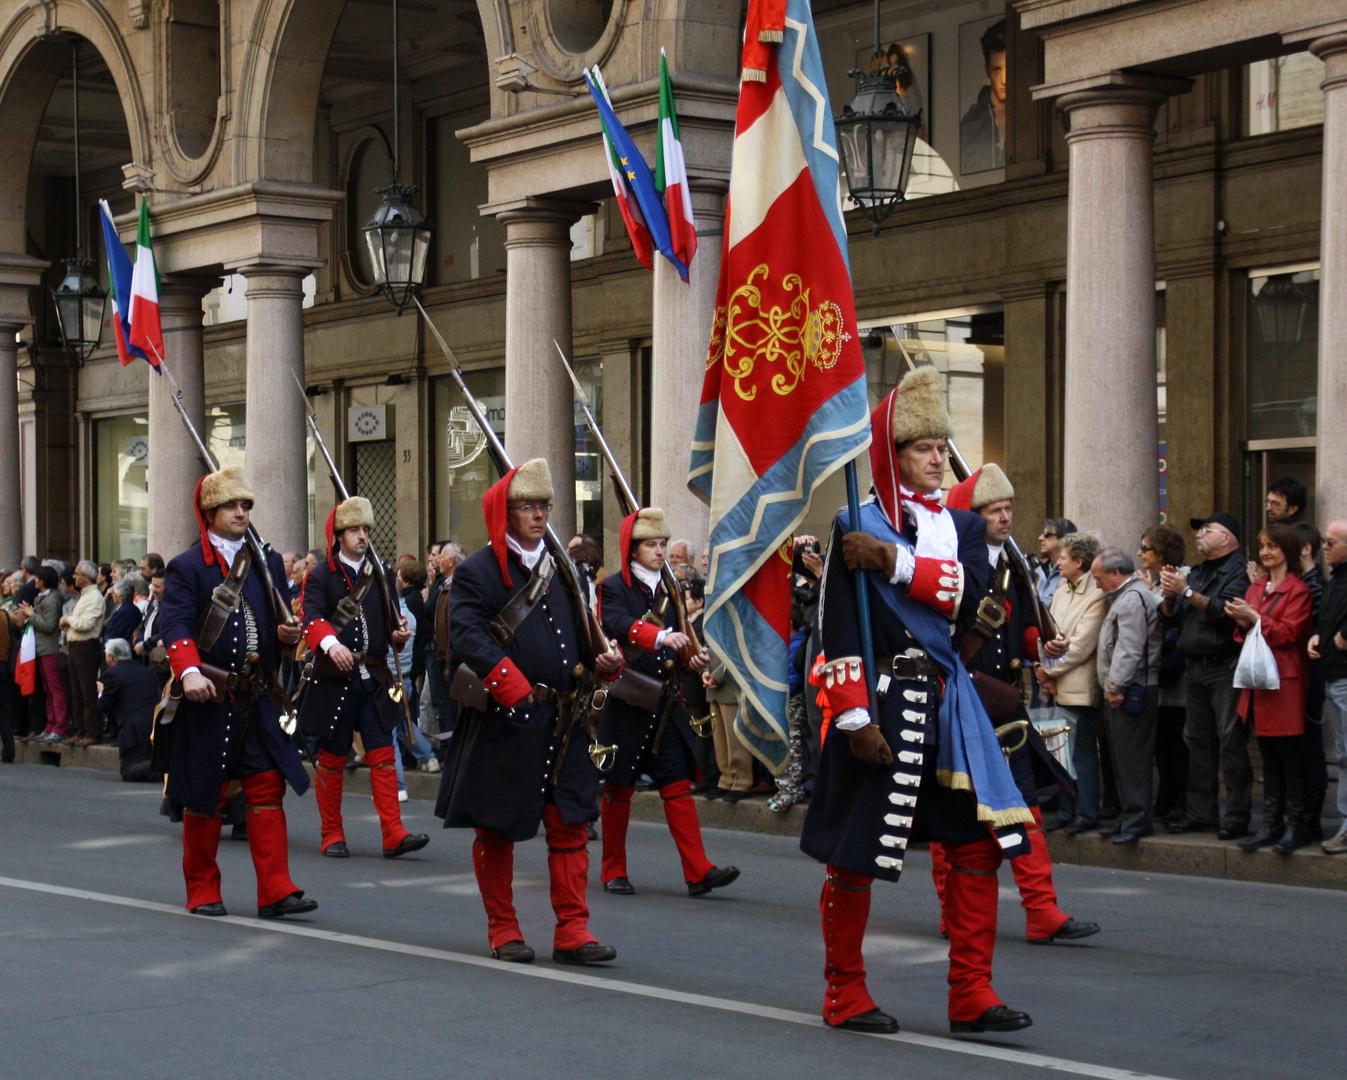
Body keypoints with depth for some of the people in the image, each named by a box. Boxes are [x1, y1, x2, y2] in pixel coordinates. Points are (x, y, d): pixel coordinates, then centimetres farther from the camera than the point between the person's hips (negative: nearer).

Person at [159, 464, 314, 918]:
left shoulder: (269, 564, 14)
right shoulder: (186, 568, -1)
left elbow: (282, 623, 19)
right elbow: (175, 626, -13)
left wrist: (288, 634, -6)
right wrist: (190, 672, -30)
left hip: (259, 701, 4)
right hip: (208, 696, -4)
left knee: (268, 789, -3)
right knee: (204, 796, 5)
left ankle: (275, 890, -3)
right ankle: (203, 892, 15)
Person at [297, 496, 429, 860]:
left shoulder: (379, 577, 13)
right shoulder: (321, 576, -2)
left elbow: (390, 621, 18)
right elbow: (311, 618, -17)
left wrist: (399, 635, -6)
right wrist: (330, 643, -36)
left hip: (374, 680, 3)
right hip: (334, 680, -3)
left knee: (383, 754, -4)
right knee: (332, 758, 5)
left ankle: (394, 834, -7)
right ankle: (332, 836, 14)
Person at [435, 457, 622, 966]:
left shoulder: (561, 569, 15)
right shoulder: (477, 572, -5)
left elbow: (580, 632, 21)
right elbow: (468, 638, -18)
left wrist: (605, 658, -1)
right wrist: (512, 687, -27)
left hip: (562, 723, 5)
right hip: (502, 724, -5)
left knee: (570, 824, 2)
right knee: (497, 829, 5)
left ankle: (572, 930, 5)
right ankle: (502, 929, 17)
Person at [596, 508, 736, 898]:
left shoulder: (668, 589, 15)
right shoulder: (614, 587, -5)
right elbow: (619, 625, -26)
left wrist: (691, 660, -2)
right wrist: (661, 637, -41)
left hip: (666, 703, 5)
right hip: (627, 703, -5)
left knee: (678, 785, -2)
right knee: (619, 789, 5)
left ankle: (698, 871, -8)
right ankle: (614, 872, 16)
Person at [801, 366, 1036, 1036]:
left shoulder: (962, 526, 13)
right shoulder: (857, 526, -3)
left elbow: (968, 590, -8)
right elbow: (839, 629, -9)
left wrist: (894, 561, -17)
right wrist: (855, 716, -15)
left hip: (946, 700, 5)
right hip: (882, 699, -5)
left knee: (978, 840, 0)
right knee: (856, 851, 3)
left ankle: (971, 994, 7)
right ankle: (845, 994, 15)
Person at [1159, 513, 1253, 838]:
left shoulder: (1238, 572, -7)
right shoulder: (1196, 573, 19)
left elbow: (1226, 610, -21)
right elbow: (1168, 618, 16)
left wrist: (1187, 592, -17)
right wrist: (1169, 595, -4)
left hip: (1226, 668, -9)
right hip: (1196, 668, 9)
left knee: (1231, 741, -8)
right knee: (1198, 741, 10)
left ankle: (1237, 817, -6)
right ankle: (1201, 814, 16)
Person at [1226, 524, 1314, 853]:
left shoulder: (1298, 590, -6)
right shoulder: (1256, 588, 17)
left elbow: (1288, 633, -15)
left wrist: (1254, 617, -15)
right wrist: (1242, 623, -2)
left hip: (1285, 683, -7)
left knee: (1290, 757, -4)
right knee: (1269, 757, 10)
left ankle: (1295, 826, 0)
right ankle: (1271, 825, 13)